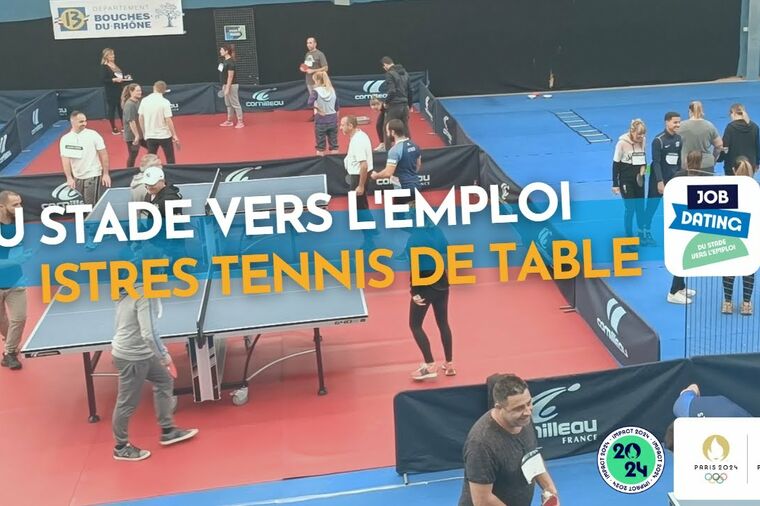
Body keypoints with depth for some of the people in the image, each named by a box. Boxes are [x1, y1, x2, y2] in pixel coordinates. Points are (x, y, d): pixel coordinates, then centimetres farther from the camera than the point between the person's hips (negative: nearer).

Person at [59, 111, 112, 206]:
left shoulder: (93, 135, -8)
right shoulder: (65, 139, -3)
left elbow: (103, 154, -4)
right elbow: (65, 159, -6)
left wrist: (106, 174, -6)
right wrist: (69, 178, -15)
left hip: (92, 176, -3)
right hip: (76, 178, 3)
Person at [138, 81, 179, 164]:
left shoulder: (144, 101, -1)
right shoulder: (165, 102, -12)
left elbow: (141, 119, 4)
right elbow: (168, 120, -14)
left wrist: (145, 133, 16)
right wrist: (174, 136, -7)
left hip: (150, 136, 3)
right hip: (164, 136, -3)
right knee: (170, 160, 7)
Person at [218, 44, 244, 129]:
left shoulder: (230, 62, -18)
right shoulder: (224, 60, 10)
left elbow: (230, 77, -20)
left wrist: (227, 88, -22)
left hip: (231, 86, -9)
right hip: (226, 85, 9)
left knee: (235, 104, -4)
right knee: (228, 104, 14)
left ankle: (240, 122, 0)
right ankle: (229, 121, 22)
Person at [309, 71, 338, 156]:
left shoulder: (316, 91, -13)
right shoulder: (332, 90, 2)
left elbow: (310, 103, -28)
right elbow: (336, 106, 8)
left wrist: (317, 109, -14)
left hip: (321, 119, -4)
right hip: (333, 118, 4)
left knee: (321, 142, 7)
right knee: (333, 140, 12)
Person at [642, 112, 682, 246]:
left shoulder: (678, 138, 6)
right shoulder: (658, 140, -14)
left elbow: (679, 160, 12)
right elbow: (656, 162, -16)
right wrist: (660, 181, -20)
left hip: (674, 178, 6)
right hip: (659, 178, -6)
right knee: (652, 206, 1)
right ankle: (645, 234, 11)